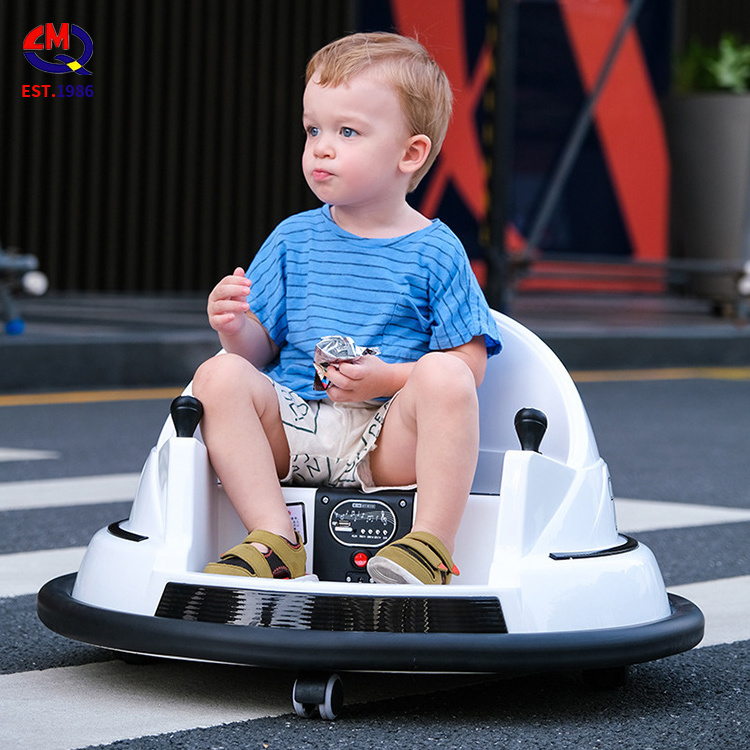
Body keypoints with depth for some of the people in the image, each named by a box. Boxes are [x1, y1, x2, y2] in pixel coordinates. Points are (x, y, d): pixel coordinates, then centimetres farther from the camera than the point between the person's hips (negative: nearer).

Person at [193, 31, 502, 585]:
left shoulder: (434, 251, 2)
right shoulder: (293, 239, 13)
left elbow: (469, 363, -3)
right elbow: (259, 351, 13)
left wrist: (389, 379, -18)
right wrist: (236, 330, -11)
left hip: (388, 440, -3)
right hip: (292, 429, 3)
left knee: (443, 378, -31)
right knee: (220, 376, -21)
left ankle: (431, 545, -30)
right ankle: (275, 542, -26)